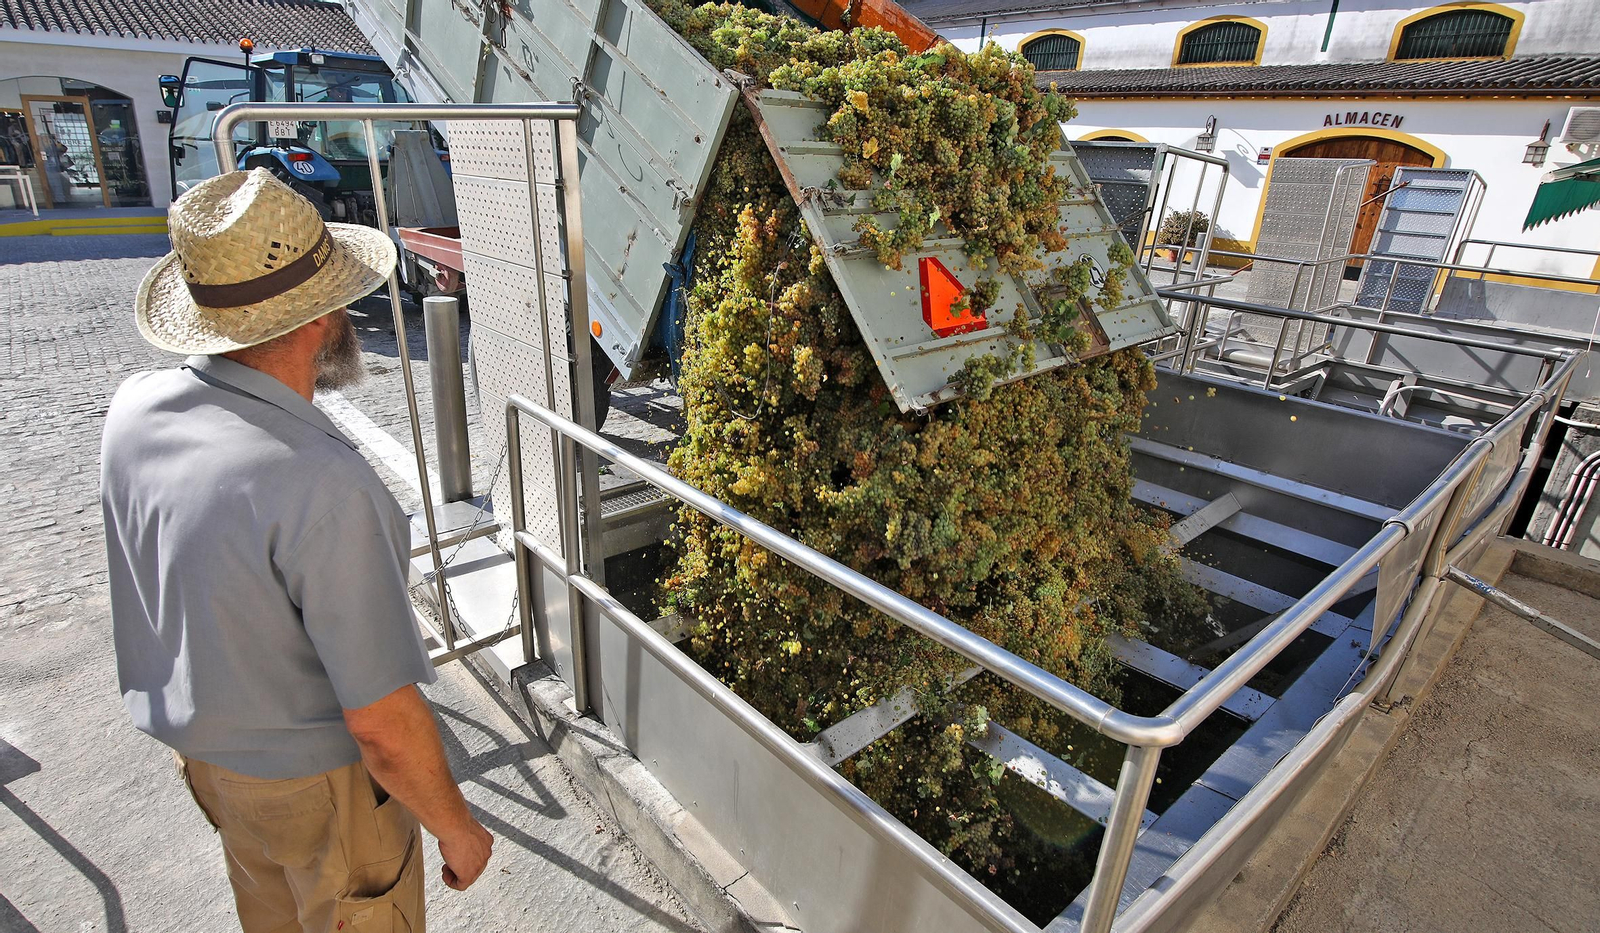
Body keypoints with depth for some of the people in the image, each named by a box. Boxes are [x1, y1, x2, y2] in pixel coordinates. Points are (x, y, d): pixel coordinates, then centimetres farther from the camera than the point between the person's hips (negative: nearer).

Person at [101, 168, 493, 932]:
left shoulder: (133, 411, -13)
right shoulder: (323, 484, -38)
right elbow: (383, 724, -31)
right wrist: (456, 828, -13)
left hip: (199, 746, 7)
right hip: (316, 781, -7)